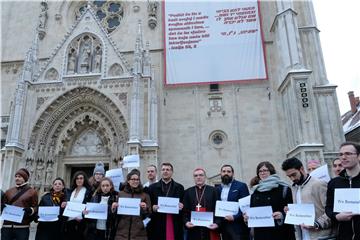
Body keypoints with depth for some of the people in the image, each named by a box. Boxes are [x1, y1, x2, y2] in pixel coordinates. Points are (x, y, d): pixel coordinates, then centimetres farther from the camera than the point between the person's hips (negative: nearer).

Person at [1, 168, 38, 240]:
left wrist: (30, 210, -19)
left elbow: (35, 207, 3)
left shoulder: (32, 192, 6)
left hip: (22, 227, -3)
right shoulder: (9, 191, 17)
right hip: (7, 226, 4)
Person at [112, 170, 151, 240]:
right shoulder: (121, 194, 8)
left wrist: (145, 208, -12)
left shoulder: (144, 195, 5)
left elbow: (149, 215, 7)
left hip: (139, 233, -1)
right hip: (122, 232, 1)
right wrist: (114, 208, -4)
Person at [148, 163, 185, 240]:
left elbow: (184, 204, 10)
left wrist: (181, 206, -10)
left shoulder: (179, 187, 11)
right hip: (158, 225, 0)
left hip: (175, 225, 0)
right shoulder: (152, 187, 10)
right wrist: (152, 208, -11)